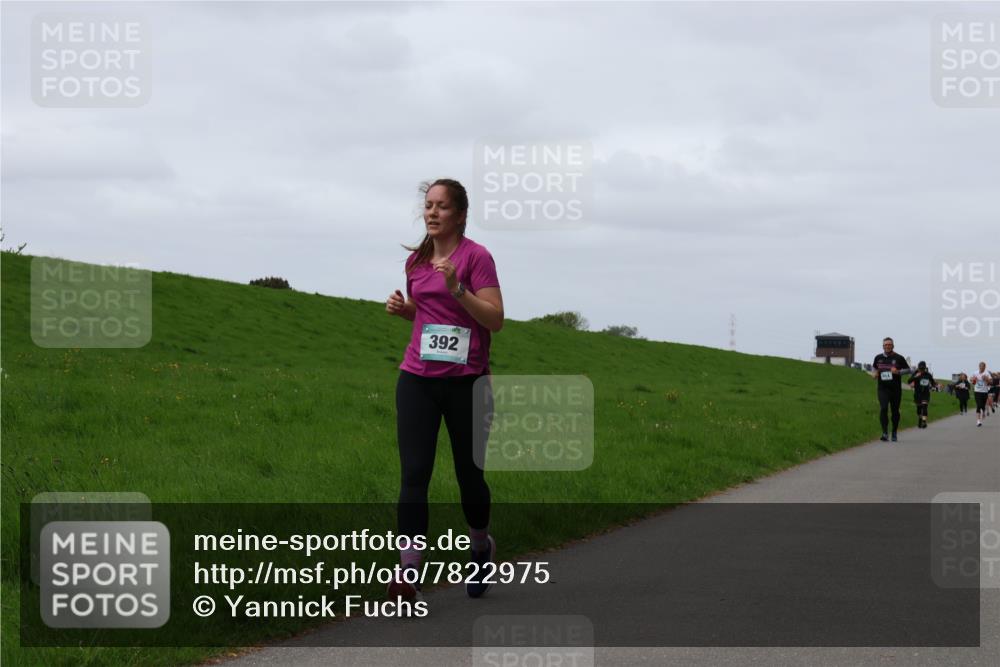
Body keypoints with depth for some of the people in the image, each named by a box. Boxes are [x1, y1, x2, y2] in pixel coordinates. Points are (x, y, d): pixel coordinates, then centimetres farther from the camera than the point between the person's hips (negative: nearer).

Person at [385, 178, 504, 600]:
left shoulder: (476, 257, -6)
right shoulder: (416, 260, 11)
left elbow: (495, 319, -12)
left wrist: (457, 287, -23)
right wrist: (401, 308, 5)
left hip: (465, 381, -4)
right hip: (417, 379, 4)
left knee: (469, 472, 9)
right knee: (413, 474, -9)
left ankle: (481, 546, 38)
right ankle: (408, 574, -14)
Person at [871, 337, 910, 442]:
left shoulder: (898, 358, -1)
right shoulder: (878, 358, 6)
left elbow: (908, 369, 4)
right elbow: (874, 367, 24)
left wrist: (898, 372, -14)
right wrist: (874, 373, 2)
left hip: (896, 389, 0)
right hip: (883, 389, 0)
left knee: (895, 411, 8)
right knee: (883, 408, -17)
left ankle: (894, 434, 24)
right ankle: (885, 433, -18)